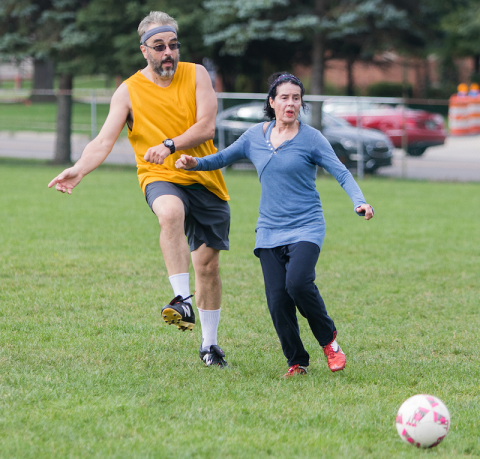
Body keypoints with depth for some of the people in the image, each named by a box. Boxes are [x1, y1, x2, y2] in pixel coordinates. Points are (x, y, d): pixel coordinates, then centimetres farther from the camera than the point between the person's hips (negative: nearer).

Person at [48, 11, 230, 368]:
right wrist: (78, 171, -26)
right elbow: (104, 141, -8)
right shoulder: (129, 91, 0)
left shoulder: (196, 75, 3)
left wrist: (170, 145, -23)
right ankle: (183, 302, -41)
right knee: (171, 212, -39)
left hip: (205, 179, 2)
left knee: (208, 263, 6)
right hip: (161, 179, -2)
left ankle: (210, 344, 23)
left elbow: (206, 127, -7)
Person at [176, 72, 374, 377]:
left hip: (306, 228, -4)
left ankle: (329, 340, -3)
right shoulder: (255, 136, 9)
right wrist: (195, 163, 2)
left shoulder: (311, 138, -2)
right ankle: (297, 362, 11)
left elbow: (341, 173, -7)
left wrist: (360, 202, -24)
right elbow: (224, 158, 21)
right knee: (278, 301, -7)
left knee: (298, 282, -27)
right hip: (270, 231, 4)